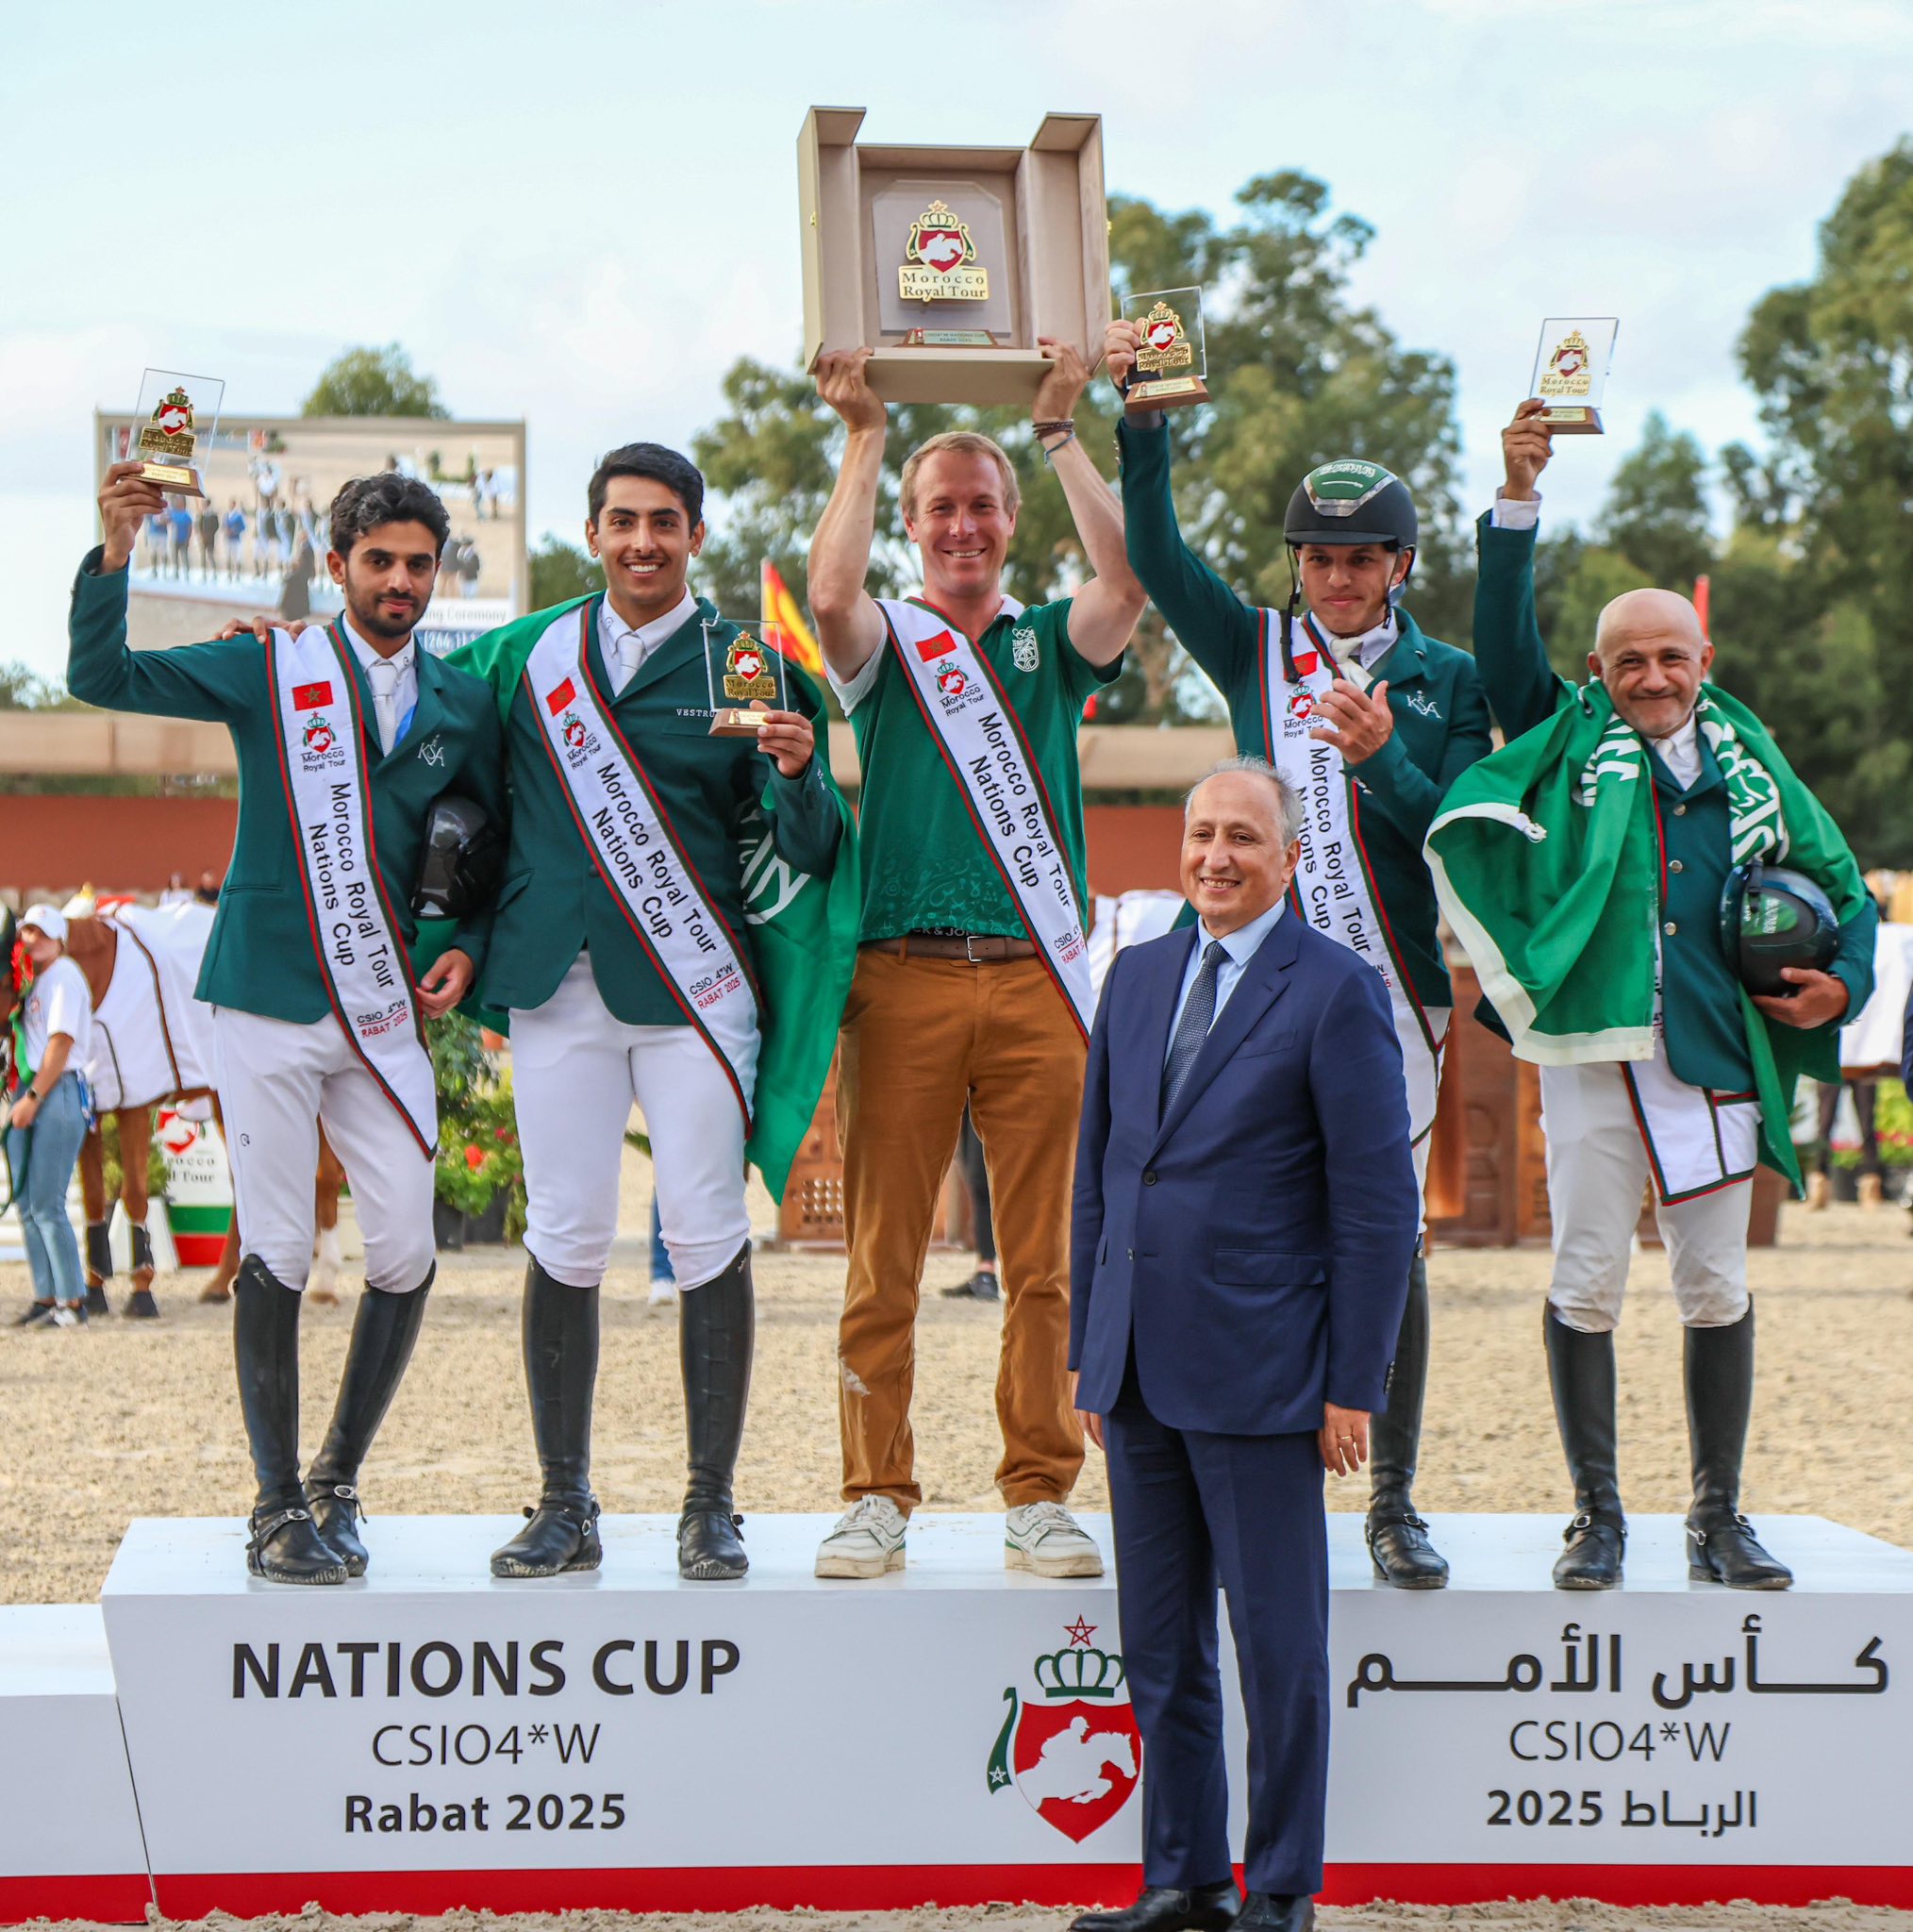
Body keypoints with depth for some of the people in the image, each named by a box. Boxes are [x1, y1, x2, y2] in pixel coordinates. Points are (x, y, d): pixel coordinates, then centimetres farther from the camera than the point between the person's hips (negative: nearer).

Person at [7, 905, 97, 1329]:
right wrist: (22, 1098, 8)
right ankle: (46, 1297, 15)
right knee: (26, 1203, 9)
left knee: (47, 1205, -9)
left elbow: (62, 1042, -15)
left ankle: (72, 1301, -4)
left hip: (58, 1094, -9)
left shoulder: (64, 976, -8)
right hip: (28, 1093, 9)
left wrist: (34, 1097, -17)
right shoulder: (31, 981, 17)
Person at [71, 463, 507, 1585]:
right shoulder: (271, 669, 1)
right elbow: (103, 676, -8)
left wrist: (468, 952, 3)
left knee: (407, 1256, -2)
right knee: (275, 1257, -2)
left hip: (386, 1016, 3)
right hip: (270, 1004, -3)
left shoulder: (465, 705, 9)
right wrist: (118, 551, -22)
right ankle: (280, 1507, 9)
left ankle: (339, 1481, 16)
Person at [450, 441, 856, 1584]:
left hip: (694, 986, -2)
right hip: (559, 981, 2)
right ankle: (565, 1507, 10)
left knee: (710, 1235, -4)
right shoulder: (528, 655, 9)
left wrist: (796, 772, -20)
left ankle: (713, 1508, 4)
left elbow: (800, 852, 2)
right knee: (565, 1242, 2)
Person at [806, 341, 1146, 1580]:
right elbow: (829, 591, -12)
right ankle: (878, 1496, 6)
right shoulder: (885, 642, 11)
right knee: (884, 1256, -1)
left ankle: (1040, 1498, 8)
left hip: (1037, 977, 1)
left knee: (1048, 1258, 1)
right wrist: (866, 437, -4)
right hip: (902, 977, -1)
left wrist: (1061, 430, -1)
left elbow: (1130, 581, -4)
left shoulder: (1051, 644, 16)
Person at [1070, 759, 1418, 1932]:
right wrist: (1088, 1347, 13)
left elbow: (1380, 1206, -8)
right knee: (1161, 1650, 12)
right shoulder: (1139, 976, 13)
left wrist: (1355, 1389, -11)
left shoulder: (1337, 992, -6)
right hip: (1141, 1372, 6)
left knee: (1280, 1647, 2)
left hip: (1260, 1377, -6)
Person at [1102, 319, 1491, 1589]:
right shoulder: (1257, 653, 11)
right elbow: (1158, 557, 0)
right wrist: (1143, 418, -11)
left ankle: (1395, 1500, 8)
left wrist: (1384, 757, -17)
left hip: (1395, 986, -1)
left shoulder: (1445, 680, 8)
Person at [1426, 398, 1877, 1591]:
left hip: (1717, 1052, 2)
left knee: (1718, 1286, 7)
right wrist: (1519, 502, -11)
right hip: (1595, 1047, -2)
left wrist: (1843, 981, 4)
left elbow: (1843, 885, 21)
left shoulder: (1750, 768, 14)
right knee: (1588, 1280, -1)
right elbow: (1505, 639, -3)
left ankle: (1720, 1516, 17)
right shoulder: (1569, 741, 8)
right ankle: (1598, 1514, 10)